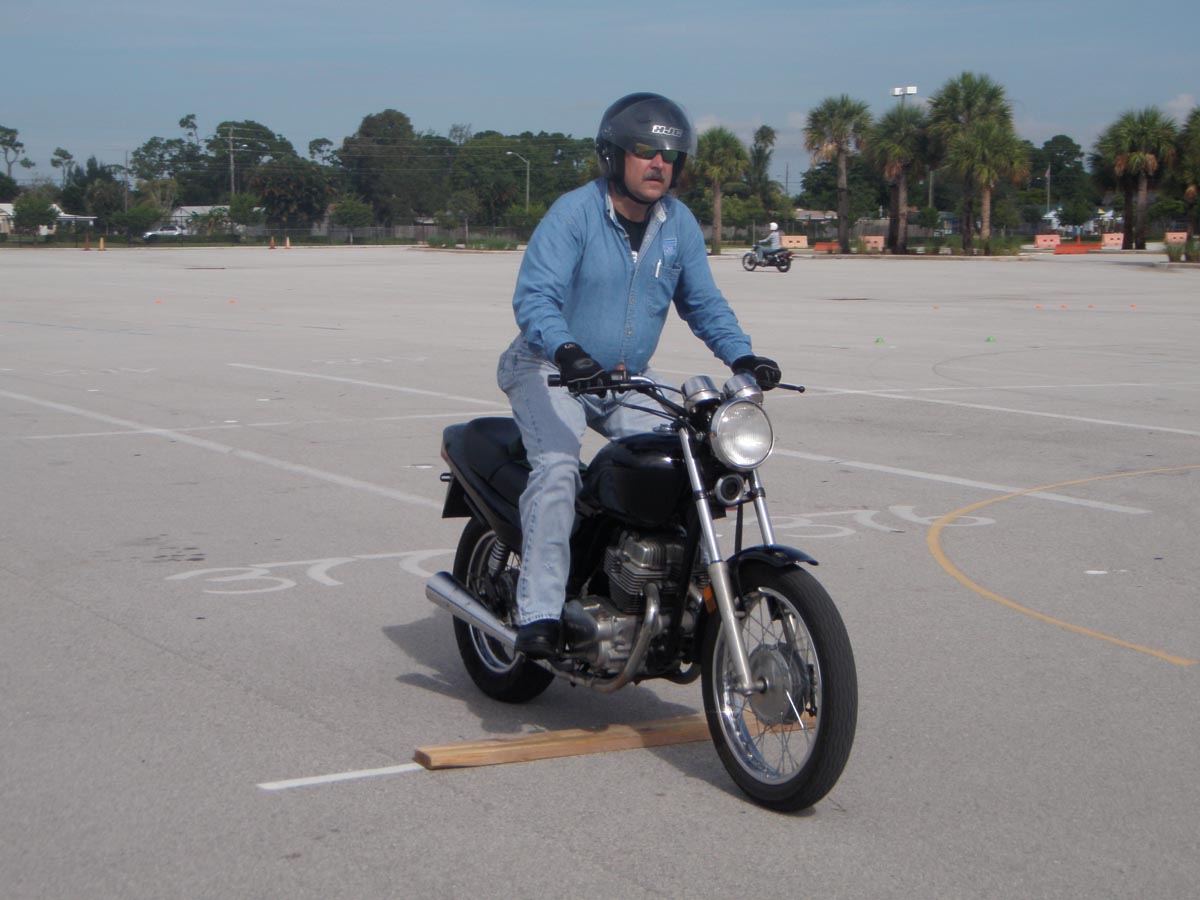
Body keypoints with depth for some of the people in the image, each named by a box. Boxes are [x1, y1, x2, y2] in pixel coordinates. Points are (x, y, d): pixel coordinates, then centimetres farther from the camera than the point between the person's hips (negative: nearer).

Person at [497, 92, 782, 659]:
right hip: (551, 372, -6)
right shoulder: (573, 213, -16)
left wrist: (742, 357, -9)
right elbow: (534, 297, -25)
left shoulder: (679, 224, 4)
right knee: (557, 467, -28)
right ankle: (539, 613, -29)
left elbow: (703, 303, 9)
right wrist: (566, 351, -45)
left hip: (629, 379, 6)